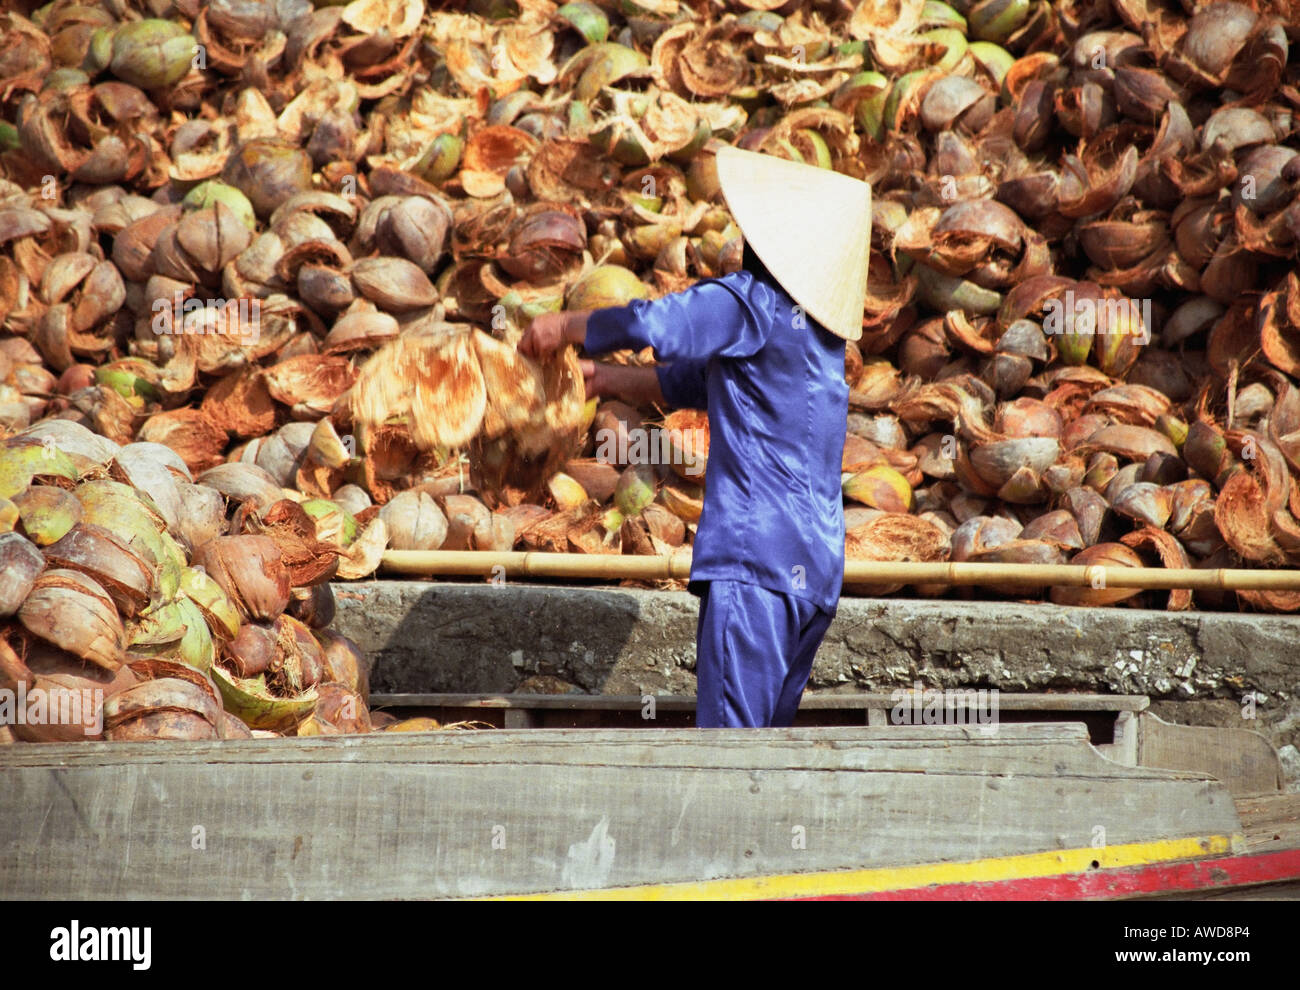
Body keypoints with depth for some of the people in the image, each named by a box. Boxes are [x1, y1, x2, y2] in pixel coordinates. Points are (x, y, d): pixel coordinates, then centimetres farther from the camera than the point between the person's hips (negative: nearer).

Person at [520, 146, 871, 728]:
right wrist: (604, 379, 22)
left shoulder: (751, 303, -8)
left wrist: (566, 327, -5)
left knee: (728, 731, -12)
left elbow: (649, 325, -22)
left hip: (757, 555, -9)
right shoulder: (816, 326, 21)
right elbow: (693, 382, 28)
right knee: (768, 731, 11)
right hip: (815, 567, 9)